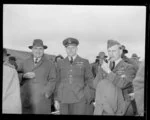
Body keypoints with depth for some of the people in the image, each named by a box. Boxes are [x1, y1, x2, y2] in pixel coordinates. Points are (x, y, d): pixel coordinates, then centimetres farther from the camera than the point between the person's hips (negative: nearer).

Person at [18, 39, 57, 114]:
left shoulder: (50, 64, 9)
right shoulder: (24, 63, 16)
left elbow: (52, 81, 1)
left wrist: (46, 93, -12)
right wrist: (24, 76, -9)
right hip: (26, 100, 2)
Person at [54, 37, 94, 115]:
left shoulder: (84, 62, 3)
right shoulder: (60, 63, 9)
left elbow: (89, 80, 6)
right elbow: (58, 82, 10)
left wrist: (88, 97, -2)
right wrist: (56, 99, 6)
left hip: (79, 99, -2)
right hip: (64, 99, 2)